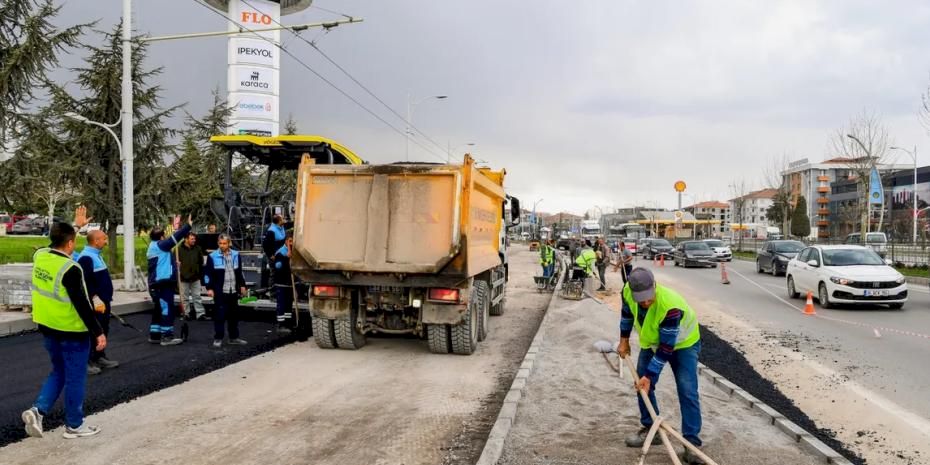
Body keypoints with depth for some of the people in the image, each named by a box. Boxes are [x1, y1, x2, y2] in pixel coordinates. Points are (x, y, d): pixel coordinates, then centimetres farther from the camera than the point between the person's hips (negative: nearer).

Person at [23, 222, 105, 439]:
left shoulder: (39, 256, -2)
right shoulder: (70, 269, -23)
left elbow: (54, 248, 24)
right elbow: (82, 305, -23)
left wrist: (72, 227, 32)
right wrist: (98, 332, -17)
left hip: (48, 327, 8)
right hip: (72, 331, -8)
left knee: (58, 372, 23)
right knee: (75, 378, 6)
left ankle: (38, 409, 7)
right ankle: (74, 425, 17)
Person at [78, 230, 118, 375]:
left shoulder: (97, 255, 14)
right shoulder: (86, 258, -18)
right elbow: (84, 282, -25)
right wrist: (95, 299, -25)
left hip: (103, 302, 10)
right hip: (95, 304, -10)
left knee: (103, 330, 16)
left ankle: (99, 358, 26)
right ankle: (86, 361, 4)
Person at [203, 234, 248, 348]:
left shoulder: (235, 255, 8)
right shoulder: (212, 256, -5)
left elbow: (239, 272, 16)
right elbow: (208, 273, -4)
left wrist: (242, 285, 14)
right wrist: (209, 288, -10)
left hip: (233, 290, 4)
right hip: (219, 291, -4)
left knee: (234, 314, 11)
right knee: (219, 314, -1)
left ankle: (234, 337, 20)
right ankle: (218, 338, 8)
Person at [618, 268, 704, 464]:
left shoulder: (671, 307, -43)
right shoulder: (628, 291, -26)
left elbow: (667, 348, -34)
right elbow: (627, 312, 0)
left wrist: (649, 375, -29)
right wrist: (624, 340, 4)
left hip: (682, 343, -6)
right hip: (651, 341, 6)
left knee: (687, 392, -12)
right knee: (642, 384, 6)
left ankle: (692, 443, -7)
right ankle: (649, 429, 21)